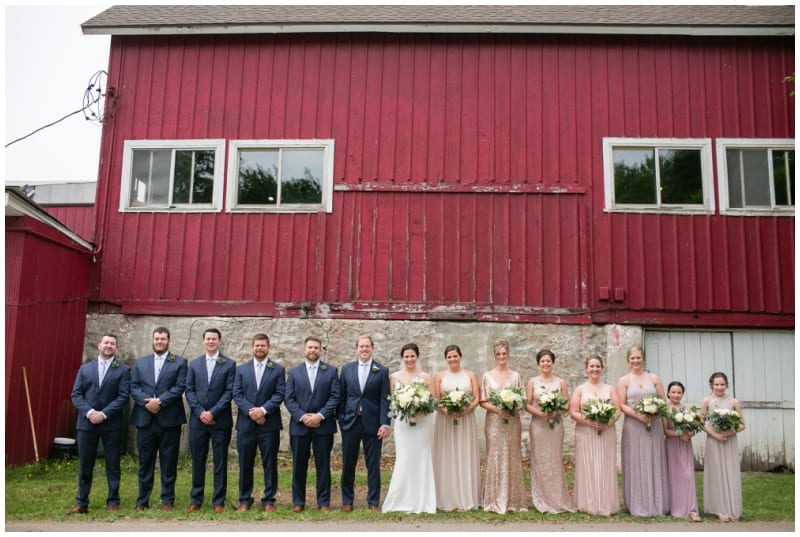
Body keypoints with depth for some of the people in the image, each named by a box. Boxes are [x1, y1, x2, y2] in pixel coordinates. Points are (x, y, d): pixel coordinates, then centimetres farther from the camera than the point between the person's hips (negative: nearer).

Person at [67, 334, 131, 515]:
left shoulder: (123, 370, 1)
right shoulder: (85, 368, 10)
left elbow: (123, 397, -7)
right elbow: (76, 394, 4)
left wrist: (103, 414, -16)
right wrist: (89, 412, -12)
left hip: (111, 424, -2)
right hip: (86, 423, 2)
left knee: (113, 465, 6)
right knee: (85, 466, 8)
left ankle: (113, 502, 16)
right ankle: (81, 503, 17)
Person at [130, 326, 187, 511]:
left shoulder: (179, 362, 4)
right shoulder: (140, 363, 15)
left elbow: (180, 387, -6)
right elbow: (134, 387, 6)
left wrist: (159, 401, -16)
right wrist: (146, 401, -12)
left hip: (169, 419, -2)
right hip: (145, 418, 3)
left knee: (168, 461, 3)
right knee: (145, 461, 8)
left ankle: (167, 500, 12)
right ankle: (142, 501, 17)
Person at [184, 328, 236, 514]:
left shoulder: (229, 364, 0)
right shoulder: (194, 364, 10)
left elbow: (229, 392, -6)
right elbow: (189, 390, 5)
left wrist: (212, 412, -13)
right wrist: (200, 412, -8)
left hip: (220, 420, -2)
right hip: (198, 420, 2)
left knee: (220, 462, 4)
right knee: (197, 461, 9)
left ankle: (218, 501, 12)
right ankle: (195, 499, 20)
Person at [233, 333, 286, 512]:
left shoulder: (278, 369, 5)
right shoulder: (241, 369, 10)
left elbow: (280, 394, -3)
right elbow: (237, 394, 1)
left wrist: (263, 410, -16)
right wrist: (251, 411, -13)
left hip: (269, 424, -1)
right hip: (245, 423, 1)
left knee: (270, 464, 3)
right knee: (245, 464, 6)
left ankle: (269, 500, 13)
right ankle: (244, 500, 17)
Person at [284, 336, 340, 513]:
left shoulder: (331, 371, 5)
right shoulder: (294, 372, 8)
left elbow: (335, 397, -2)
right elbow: (288, 398, 2)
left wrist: (320, 415, -13)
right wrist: (301, 416, -11)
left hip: (323, 425, -1)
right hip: (299, 425, 1)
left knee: (323, 465, 5)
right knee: (299, 465, 6)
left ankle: (324, 502, 14)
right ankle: (298, 502, 17)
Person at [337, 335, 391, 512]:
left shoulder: (382, 371, 1)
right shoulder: (346, 369, 7)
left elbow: (384, 399, -3)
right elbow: (341, 396, 8)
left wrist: (385, 423, -11)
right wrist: (340, 418, 0)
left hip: (373, 423, -1)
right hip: (350, 422, 2)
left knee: (373, 465, 5)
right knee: (348, 464, 8)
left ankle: (373, 502, 16)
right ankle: (347, 501, 22)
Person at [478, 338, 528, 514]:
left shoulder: (515, 376, 7)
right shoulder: (487, 376, 4)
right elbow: (483, 402, 1)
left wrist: (513, 409, -14)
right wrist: (498, 410, -14)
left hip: (512, 422, 1)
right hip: (494, 422, -1)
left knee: (512, 458, 2)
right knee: (495, 458, -1)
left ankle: (512, 500, 10)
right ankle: (495, 501, 6)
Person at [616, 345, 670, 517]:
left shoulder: (654, 378, 11)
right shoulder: (624, 380, 5)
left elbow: (663, 401, 8)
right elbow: (621, 405, -2)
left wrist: (656, 413, -12)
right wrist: (638, 415, -17)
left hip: (654, 425, 2)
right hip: (633, 427, -2)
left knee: (655, 464, 5)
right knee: (636, 466, 1)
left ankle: (658, 504, 13)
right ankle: (639, 506, 7)